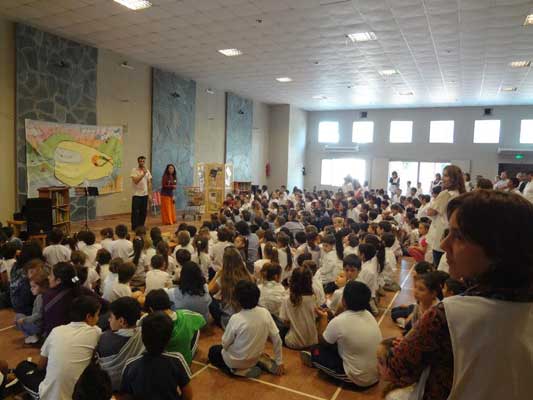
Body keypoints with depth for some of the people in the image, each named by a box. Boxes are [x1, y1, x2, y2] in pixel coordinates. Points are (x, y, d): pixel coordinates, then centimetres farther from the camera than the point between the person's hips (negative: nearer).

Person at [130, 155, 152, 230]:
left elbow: (149, 183, 9)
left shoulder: (147, 171, 8)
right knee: (135, 212, -1)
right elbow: (136, 181, -20)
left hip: (145, 194, 5)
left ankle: (141, 226, 20)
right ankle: (134, 227, 7)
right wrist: (143, 174, -23)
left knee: (143, 212, 9)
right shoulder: (134, 170, -7)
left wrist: (150, 194, 4)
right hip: (136, 194, -5)